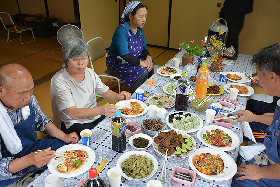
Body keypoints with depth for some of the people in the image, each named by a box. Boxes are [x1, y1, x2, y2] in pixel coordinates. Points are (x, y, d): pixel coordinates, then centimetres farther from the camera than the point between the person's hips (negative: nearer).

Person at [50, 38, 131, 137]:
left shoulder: (90, 72, 1)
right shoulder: (59, 80, -19)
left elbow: (105, 92, 12)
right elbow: (72, 113, -28)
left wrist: (118, 96, -11)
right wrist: (100, 110, -42)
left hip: (94, 116, 6)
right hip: (73, 124, -6)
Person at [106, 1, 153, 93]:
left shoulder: (139, 29, 2)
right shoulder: (122, 30, -24)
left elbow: (144, 47, 8)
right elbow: (124, 54, -33)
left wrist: (148, 57, -14)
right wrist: (142, 63, -32)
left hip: (132, 60, 8)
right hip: (117, 63, -8)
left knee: (151, 68, -11)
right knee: (142, 72, -25)